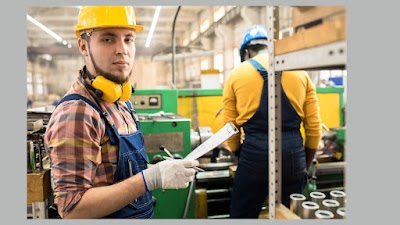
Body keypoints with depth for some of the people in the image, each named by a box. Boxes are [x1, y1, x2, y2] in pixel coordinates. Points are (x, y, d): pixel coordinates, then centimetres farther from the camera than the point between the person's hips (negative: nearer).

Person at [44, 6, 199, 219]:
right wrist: (152, 178, -31)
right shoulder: (75, 113, -25)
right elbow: (72, 207, -27)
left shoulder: (121, 102, 2)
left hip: (140, 213, 8)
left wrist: (157, 170, -4)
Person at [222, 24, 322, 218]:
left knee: (243, 214, 13)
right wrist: (306, 164, 20)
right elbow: (314, 127, 9)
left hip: (255, 151, -2)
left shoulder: (236, 75, 5)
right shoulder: (300, 73, 10)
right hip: (293, 151, 3)